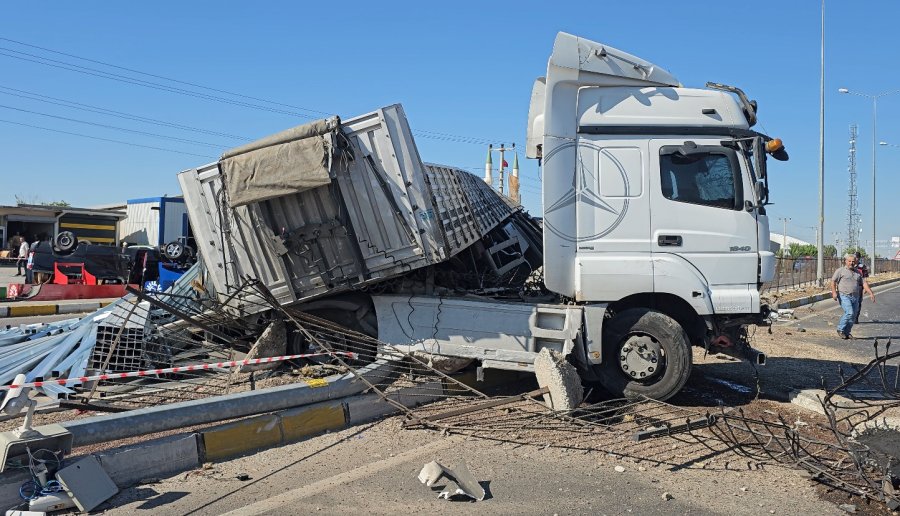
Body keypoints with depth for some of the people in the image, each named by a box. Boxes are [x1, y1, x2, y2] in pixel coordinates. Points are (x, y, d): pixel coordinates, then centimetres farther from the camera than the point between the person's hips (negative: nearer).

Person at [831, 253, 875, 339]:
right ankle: (840, 329, -3)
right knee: (849, 313, -20)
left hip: (855, 297, 6)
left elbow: (864, 283, 14)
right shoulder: (840, 271, 2)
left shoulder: (858, 273, 18)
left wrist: (871, 293, 3)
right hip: (844, 296, -6)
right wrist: (834, 292, -17)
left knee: (853, 316, 4)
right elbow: (833, 281, -4)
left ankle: (847, 332, 15)